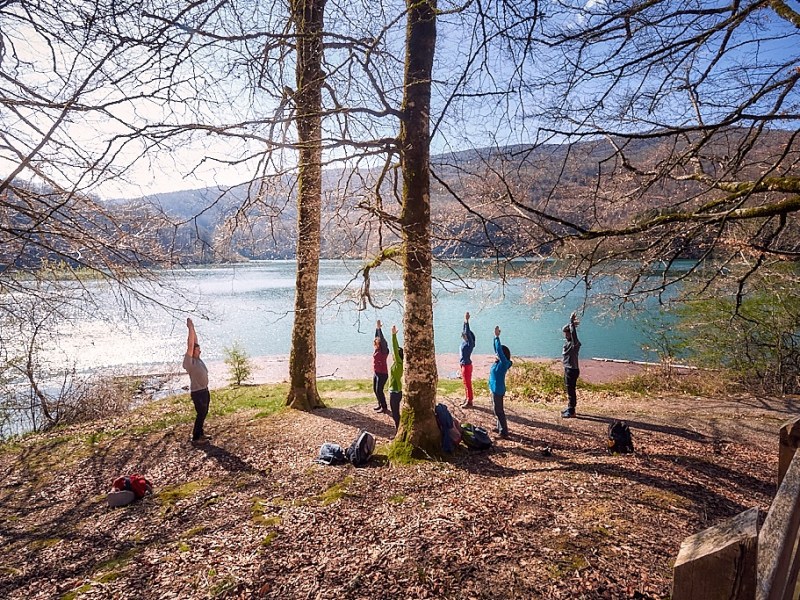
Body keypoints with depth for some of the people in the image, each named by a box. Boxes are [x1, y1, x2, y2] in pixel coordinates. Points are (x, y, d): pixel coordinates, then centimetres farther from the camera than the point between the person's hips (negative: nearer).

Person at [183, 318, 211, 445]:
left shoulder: (197, 359, 5)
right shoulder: (189, 361, -17)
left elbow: (195, 342, 7)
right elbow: (190, 345, -25)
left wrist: (193, 328, 2)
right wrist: (190, 328, -24)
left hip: (204, 390, 9)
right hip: (197, 392, -9)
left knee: (204, 413, 17)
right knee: (201, 414, -2)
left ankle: (200, 433, 30)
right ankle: (195, 438, 8)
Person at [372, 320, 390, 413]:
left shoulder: (384, 351, -15)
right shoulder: (377, 350, 5)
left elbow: (382, 339, -25)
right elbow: (376, 338, 12)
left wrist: (379, 328, -24)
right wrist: (377, 328, 8)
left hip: (382, 374, -9)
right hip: (376, 373, 9)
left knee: (379, 390, -6)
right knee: (375, 390, 15)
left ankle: (384, 408, 5)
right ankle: (380, 405, 30)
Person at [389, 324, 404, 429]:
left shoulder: (399, 364, -19)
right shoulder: (399, 363, 2)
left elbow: (395, 349, -28)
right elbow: (397, 348, 7)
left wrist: (394, 335, -31)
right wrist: (394, 335, 8)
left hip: (395, 392, -9)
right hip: (396, 391, 9)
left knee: (395, 414, 0)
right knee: (396, 413, 17)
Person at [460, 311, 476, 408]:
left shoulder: (470, 343, -16)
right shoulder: (464, 342, 6)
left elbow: (468, 332, -26)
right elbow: (464, 331, 12)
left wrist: (467, 321, -25)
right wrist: (465, 321, 8)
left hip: (467, 365, -9)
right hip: (463, 365, 9)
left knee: (468, 384, -2)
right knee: (466, 383, 16)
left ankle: (469, 402, 6)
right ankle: (467, 399, 27)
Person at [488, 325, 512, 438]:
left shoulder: (504, 363, -19)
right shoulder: (498, 362, 4)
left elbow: (499, 350, -28)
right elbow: (496, 349, 7)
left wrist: (497, 337, -25)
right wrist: (495, 336, -1)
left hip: (498, 390, -9)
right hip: (494, 389, 9)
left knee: (498, 410, -2)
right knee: (496, 410, 19)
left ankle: (504, 432, 5)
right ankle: (500, 427, 31)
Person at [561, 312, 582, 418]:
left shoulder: (575, 343, -14)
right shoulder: (567, 341, 10)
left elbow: (573, 333, -31)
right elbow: (564, 329, 18)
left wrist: (572, 323, -28)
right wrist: (571, 323, 7)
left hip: (572, 370, -9)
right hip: (567, 369, 9)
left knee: (571, 390, -6)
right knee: (569, 390, 17)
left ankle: (571, 411, -2)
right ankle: (569, 408, 27)